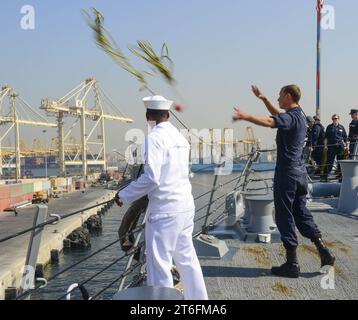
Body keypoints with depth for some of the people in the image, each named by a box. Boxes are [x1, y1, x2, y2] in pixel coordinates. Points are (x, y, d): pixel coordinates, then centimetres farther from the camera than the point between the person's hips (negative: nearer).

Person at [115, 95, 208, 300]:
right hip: (186, 205, 8)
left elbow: (151, 177, -19)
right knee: (187, 258, 19)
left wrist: (124, 195, -8)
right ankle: (198, 297, 31)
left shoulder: (155, 137, -13)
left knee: (159, 264, 3)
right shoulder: (180, 137, 9)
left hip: (165, 210, -8)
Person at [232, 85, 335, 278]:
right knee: (301, 213, 17)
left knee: (285, 217, 0)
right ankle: (324, 252, 17)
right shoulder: (299, 114, 14)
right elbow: (277, 115, 32)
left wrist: (245, 116, -39)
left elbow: (270, 121, -36)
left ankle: (292, 264, 6)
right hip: (300, 172, 9)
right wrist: (263, 99, 30)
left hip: (287, 173, -9)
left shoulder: (291, 117, -16)